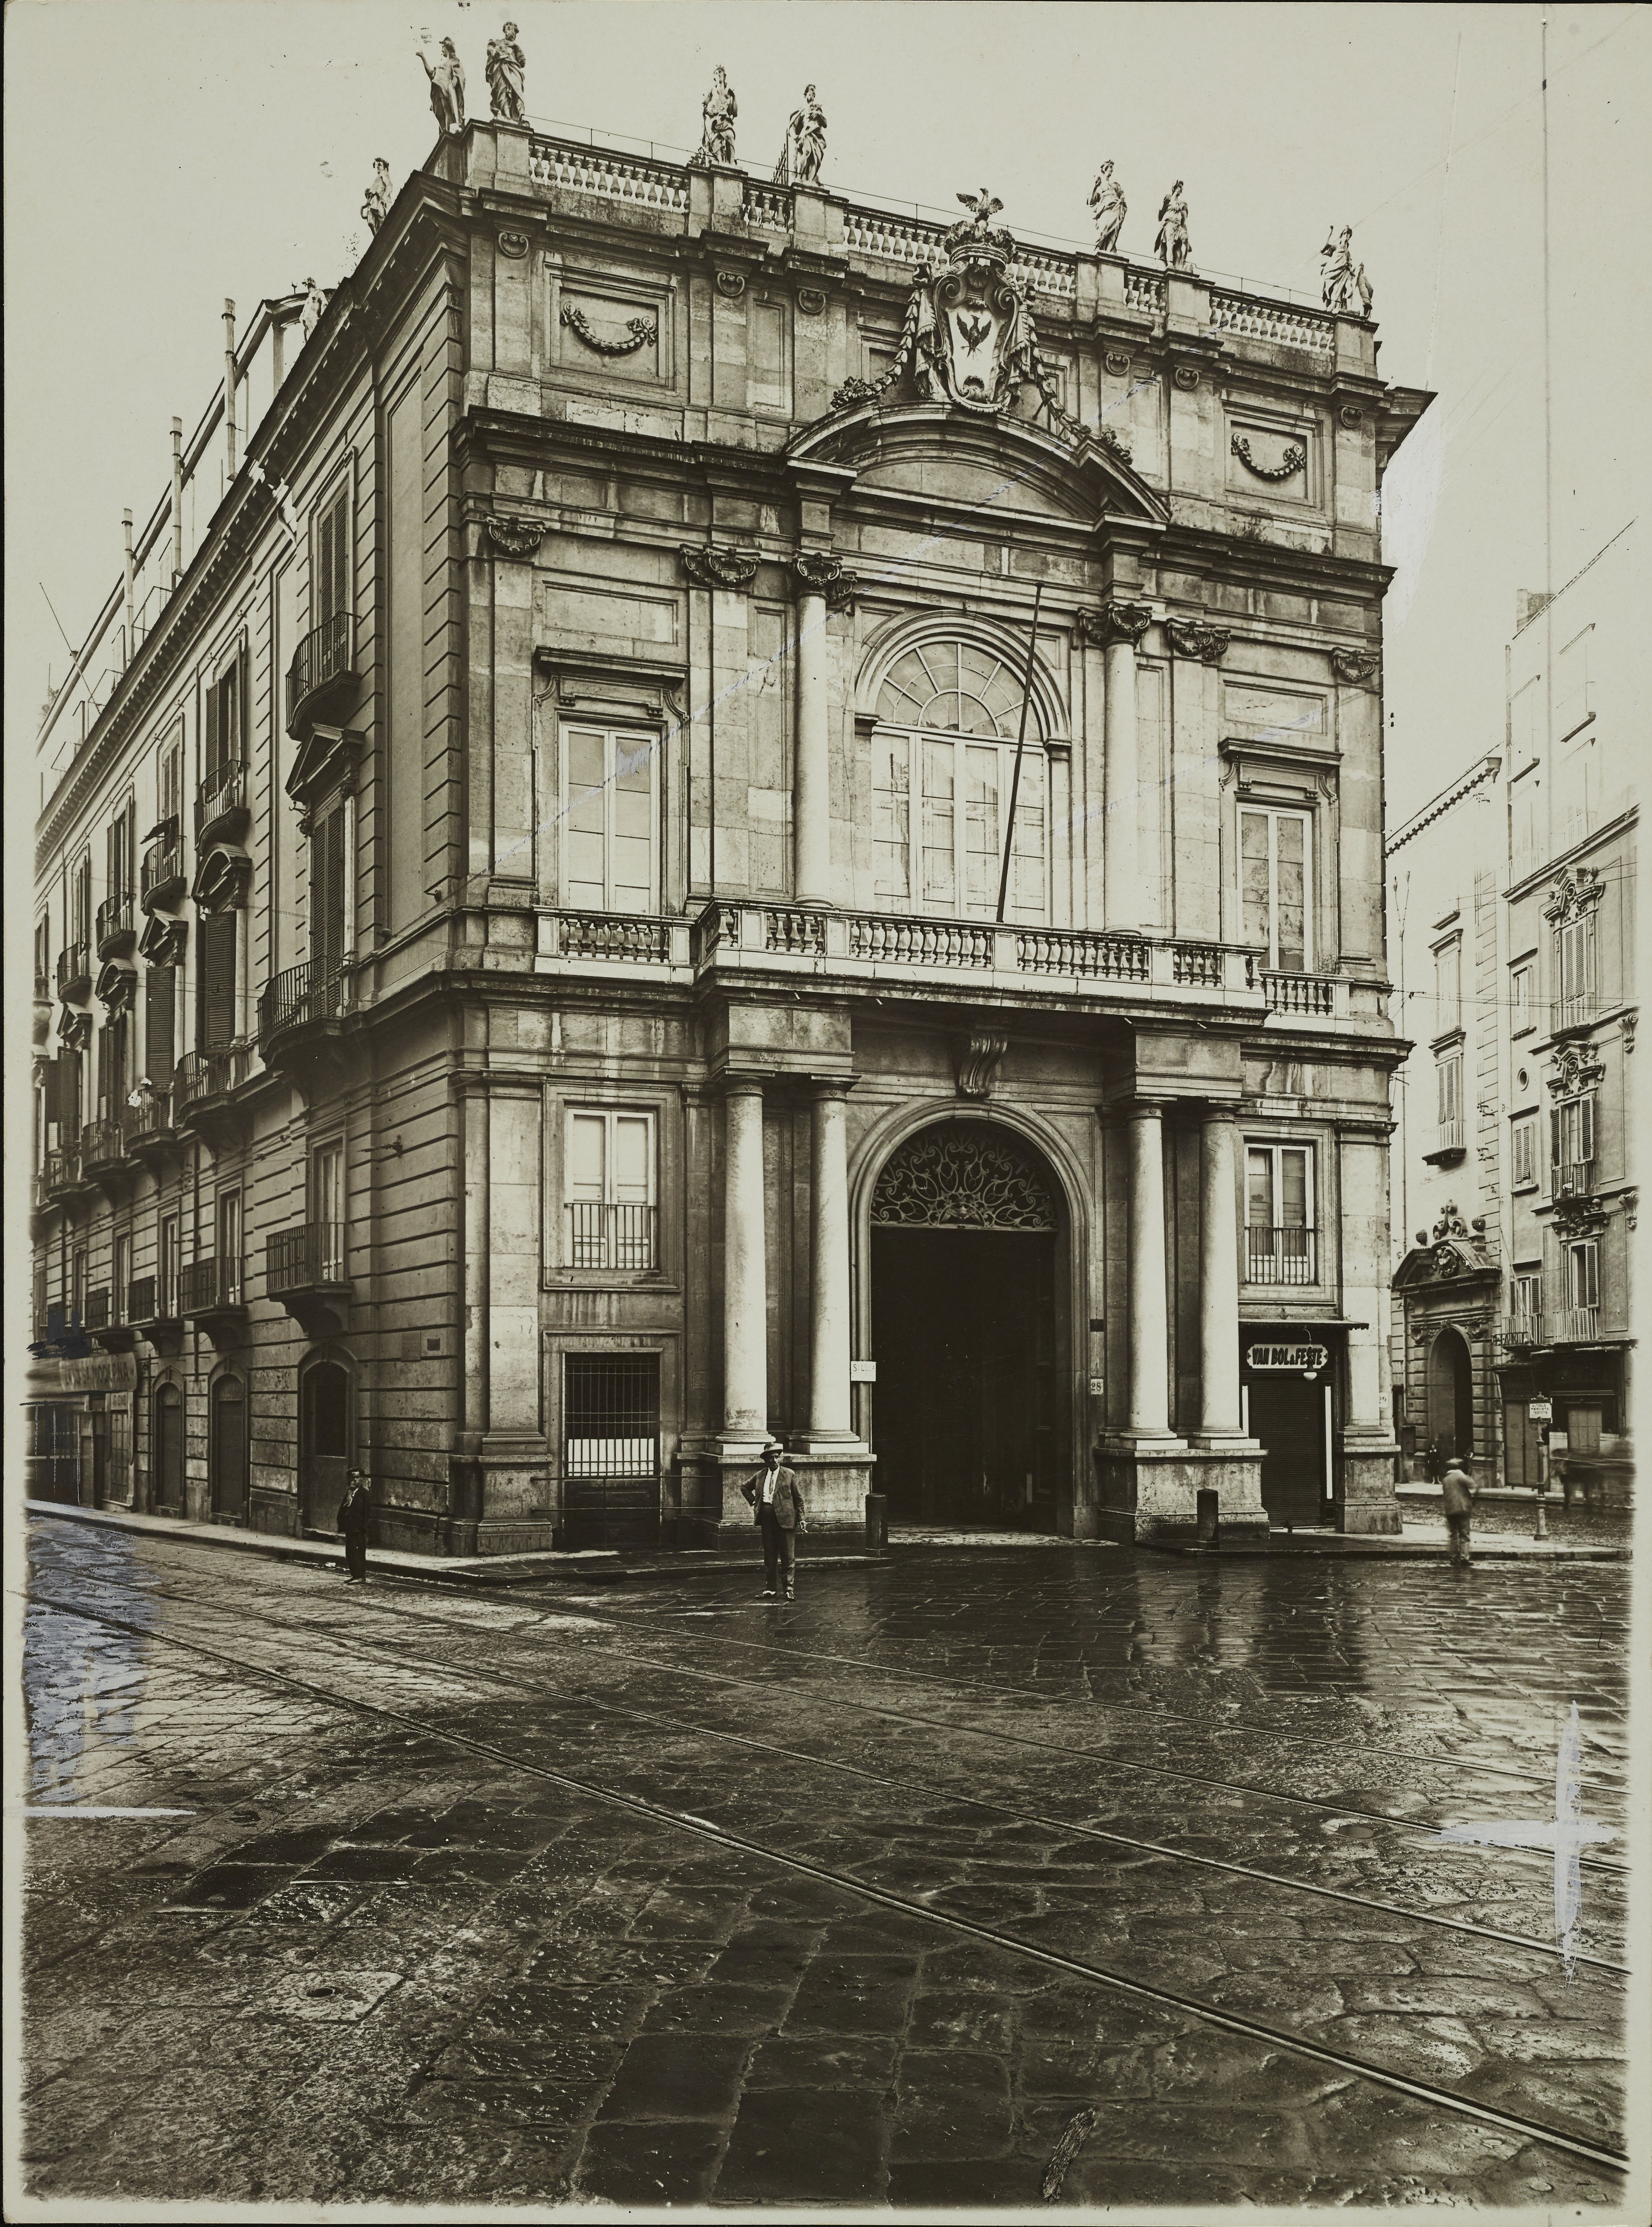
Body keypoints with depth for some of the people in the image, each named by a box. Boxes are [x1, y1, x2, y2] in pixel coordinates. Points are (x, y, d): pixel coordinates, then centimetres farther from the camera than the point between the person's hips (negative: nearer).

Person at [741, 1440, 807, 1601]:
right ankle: (769, 1588, 14)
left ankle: (789, 1588, 2)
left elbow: (799, 1498, 1)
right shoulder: (760, 1476, 11)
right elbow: (745, 1488, 27)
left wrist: (801, 1519, -5)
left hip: (784, 1518, -4)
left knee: (788, 1556, -3)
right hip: (766, 1517, 4)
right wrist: (753, 1501, 12)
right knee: (769, 1555, 9)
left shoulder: (790, 1475, 1)